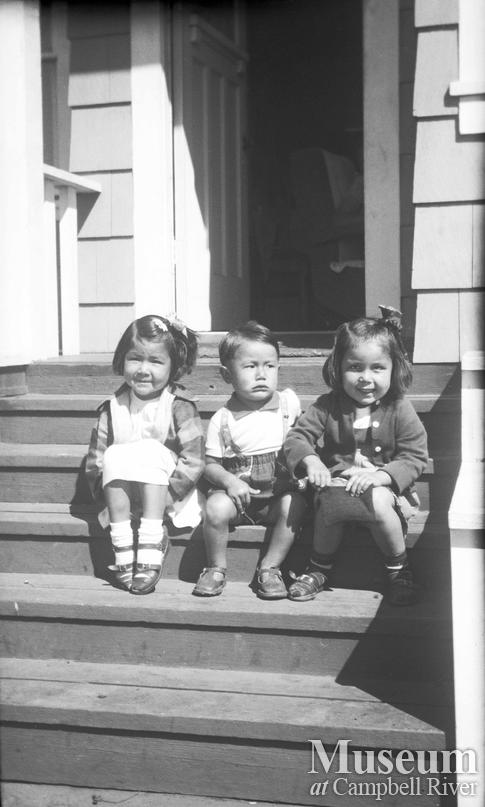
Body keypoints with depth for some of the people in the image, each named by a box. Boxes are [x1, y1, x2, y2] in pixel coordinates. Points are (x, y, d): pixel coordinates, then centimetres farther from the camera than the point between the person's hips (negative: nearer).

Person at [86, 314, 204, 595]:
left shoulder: (180, 407, -9)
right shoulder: (112, 409, 2)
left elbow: (193, 462, -15)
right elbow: (95, 461, 2)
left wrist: (166, 496, -22)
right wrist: (109, 495, -12)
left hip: (169, 496, -3)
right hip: (123, 497, 3)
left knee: (152, 452, -29)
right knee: (114, 457, -25)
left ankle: (151, 549, -34)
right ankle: (123, 550, -28)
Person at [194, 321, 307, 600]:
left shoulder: (289, 402, 0)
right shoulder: (223, 420, -4)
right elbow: (211, 464, -2)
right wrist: (229, 481, -20)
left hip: (279, 493, 1)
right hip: (237, 492, -1)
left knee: (294, 505, -29)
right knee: (216, 508, -30)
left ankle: (270, 568, -9)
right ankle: (216, 568, -3)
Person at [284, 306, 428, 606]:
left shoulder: (399, 410, -5)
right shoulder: (328, 407, 0)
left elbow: (415, 457, -7)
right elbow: (296, 438, 0)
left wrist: (380, 475, -24)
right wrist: (310, 460, -23)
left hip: (386, 487, -1)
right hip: (337, 482, 1)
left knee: (379, 502, -34)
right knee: (329, 501, -31)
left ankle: (399, 570, -9)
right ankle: (319, 570, -6)